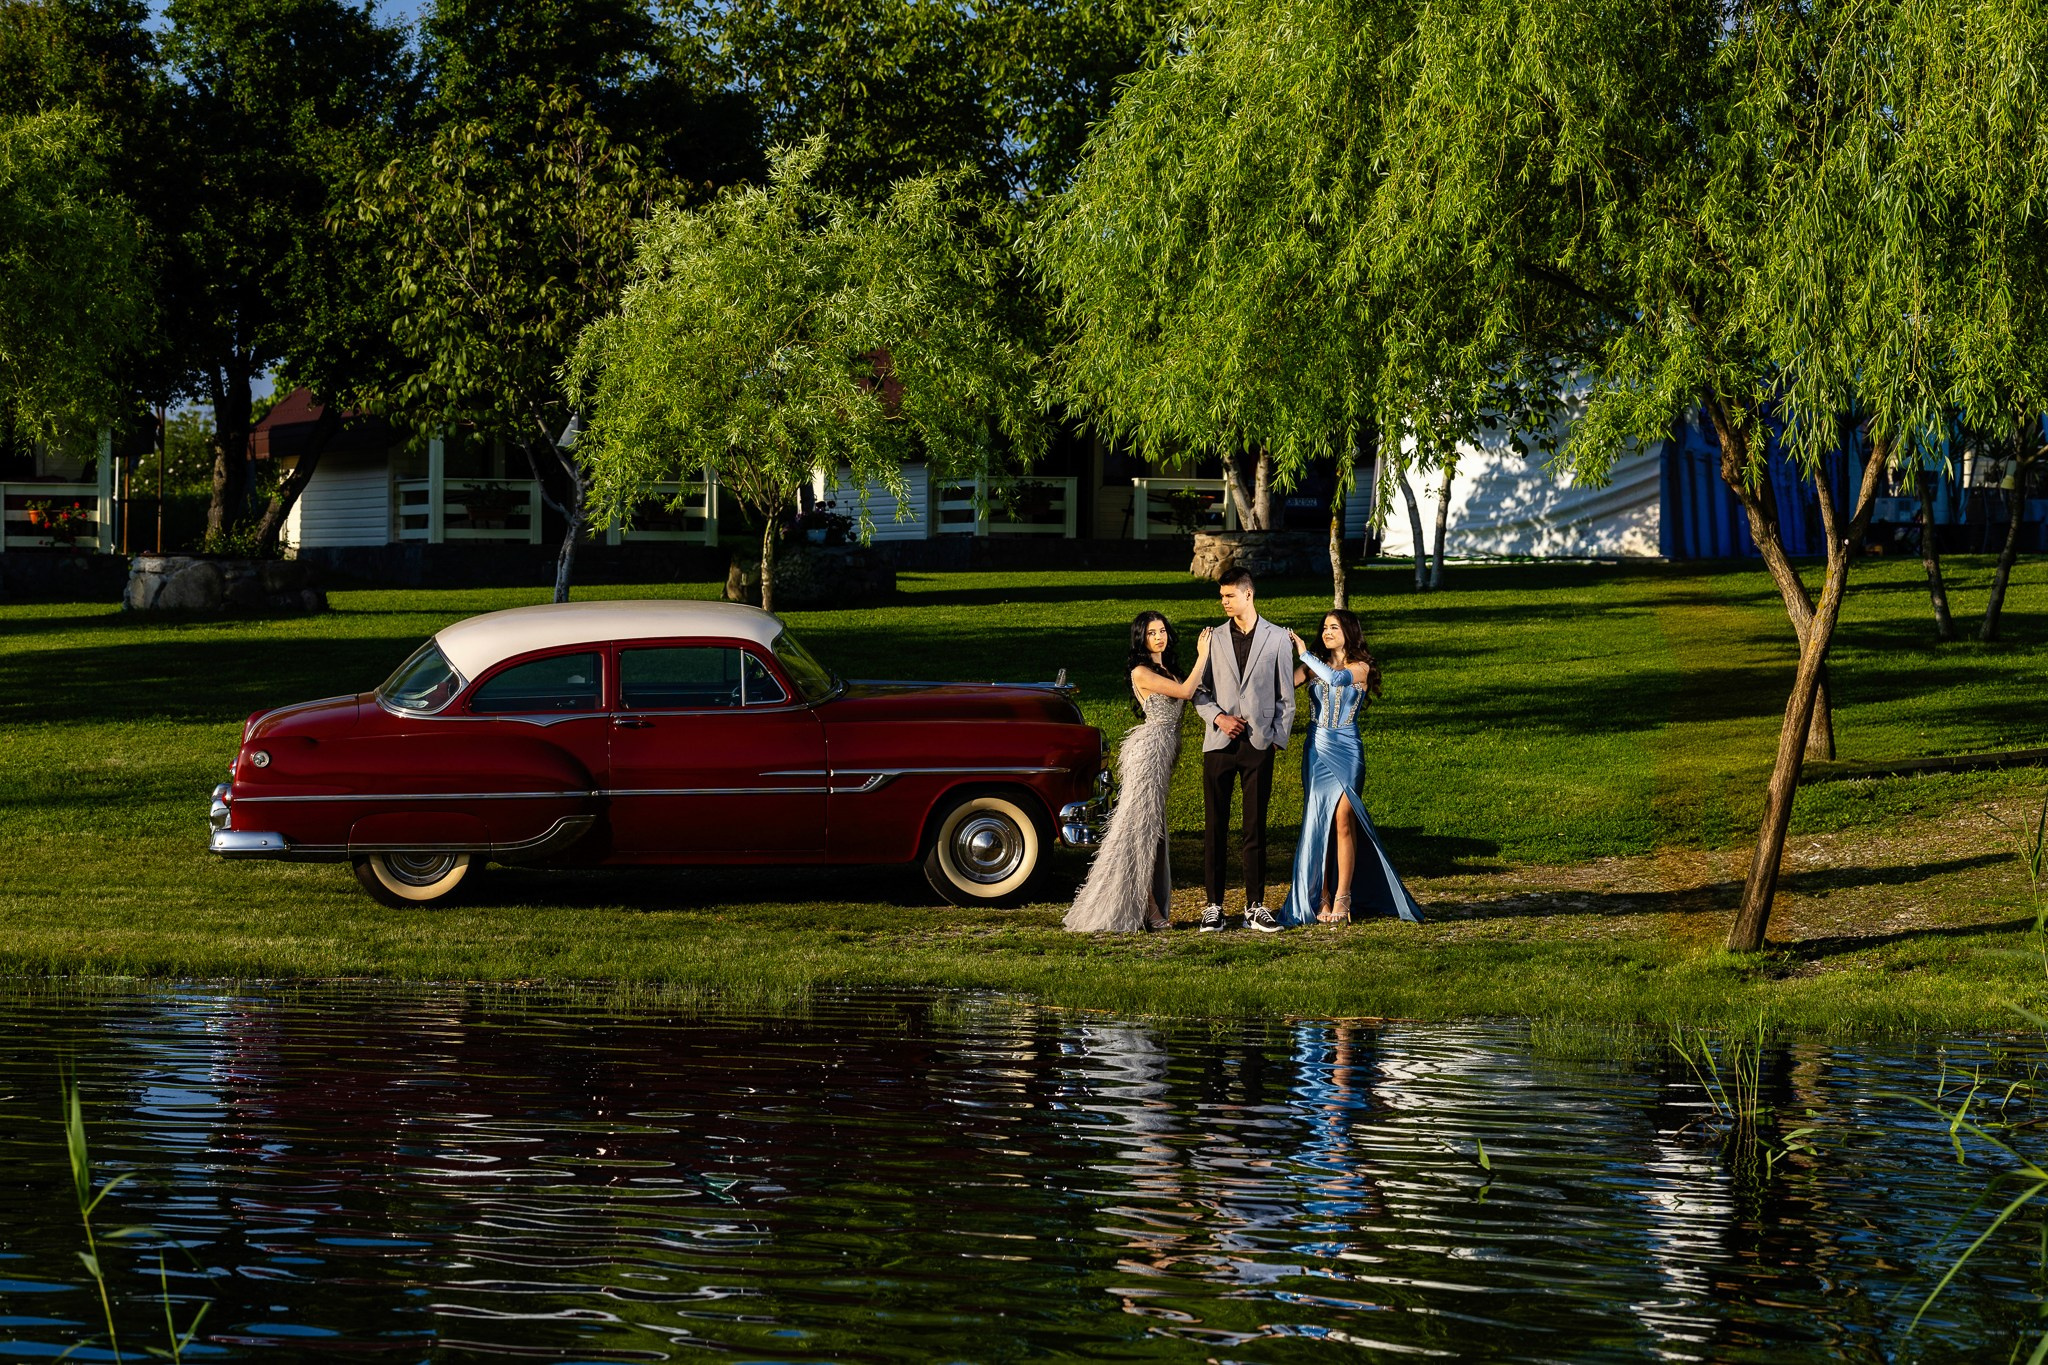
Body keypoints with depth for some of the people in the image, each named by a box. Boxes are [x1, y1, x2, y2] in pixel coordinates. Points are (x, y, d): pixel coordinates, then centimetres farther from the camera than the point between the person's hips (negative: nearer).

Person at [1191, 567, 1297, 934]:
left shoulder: (1277, 638, 5)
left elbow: (1285, 696, 7)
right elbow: (1199, 691, 10)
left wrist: (1279, 738, 0)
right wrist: (1218, 717, -8)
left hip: (1259, 744, -1)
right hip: (1219, 742, 1)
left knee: (1255, 828, 2)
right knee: (1215, 827, 1)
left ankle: (1255, 907, 8)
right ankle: (1214, 907, 5)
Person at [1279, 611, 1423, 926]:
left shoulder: (1361, 668, 1)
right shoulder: (1313, 666, 10)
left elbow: (1336, 678, -20)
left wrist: (1304, 653, -14)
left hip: (1346, 750, -3)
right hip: (1316, 750, 3)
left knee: (1343, 820, -8)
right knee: (1316, 823, -1)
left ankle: (1342, 899, -5)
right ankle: (1320, 899, 2)